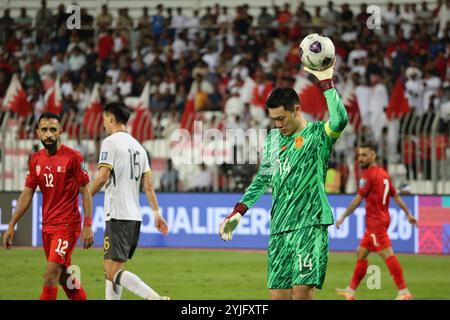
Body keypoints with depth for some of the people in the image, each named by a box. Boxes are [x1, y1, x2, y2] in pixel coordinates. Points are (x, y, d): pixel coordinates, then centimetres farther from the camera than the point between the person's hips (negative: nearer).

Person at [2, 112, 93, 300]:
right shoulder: (35, 160, 8)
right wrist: (11, 226, 8)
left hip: (67, 225, -7)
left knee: (50, 276, -13)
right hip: (47, 226, 7)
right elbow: (27, 195, 12)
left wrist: (88, 226, -14)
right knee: (63, 276, 13)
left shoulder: (73, 158, -10)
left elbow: (85, 193, -8)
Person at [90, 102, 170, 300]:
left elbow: (103, 177, -15)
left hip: (118, 215, -9)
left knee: (113, 271, -13)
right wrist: (156, 213, 12)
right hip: (135, 216, 9)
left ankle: (156, 298, -28)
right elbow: (148, 185, 14)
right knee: (111, 268, 16)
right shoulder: (137, 146, 17)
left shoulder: (110, 142, -6)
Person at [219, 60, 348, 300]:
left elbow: (339, 121, -23)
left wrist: (326, 83, -20)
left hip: (310, 225, -6)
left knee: (301, 291, -18)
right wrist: (238, 212, 19)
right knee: (278, 294, 1)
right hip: (279, 228, 6)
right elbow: (263, 179, 25)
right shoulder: (273, 138, 18)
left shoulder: (317, 134, -1)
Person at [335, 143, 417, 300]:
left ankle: (404, 292, -19)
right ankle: (350, 291, 21)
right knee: (361, 254, 15)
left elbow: (358, 199, -14)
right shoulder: (383, 173, 14)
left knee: (387, 254, -14)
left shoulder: (369, 174, -12)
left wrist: (343, 217, -10)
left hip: (375, 221, -10)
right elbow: (396, 196, 15)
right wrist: (408, 214, 18)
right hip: (382, 219, 10)